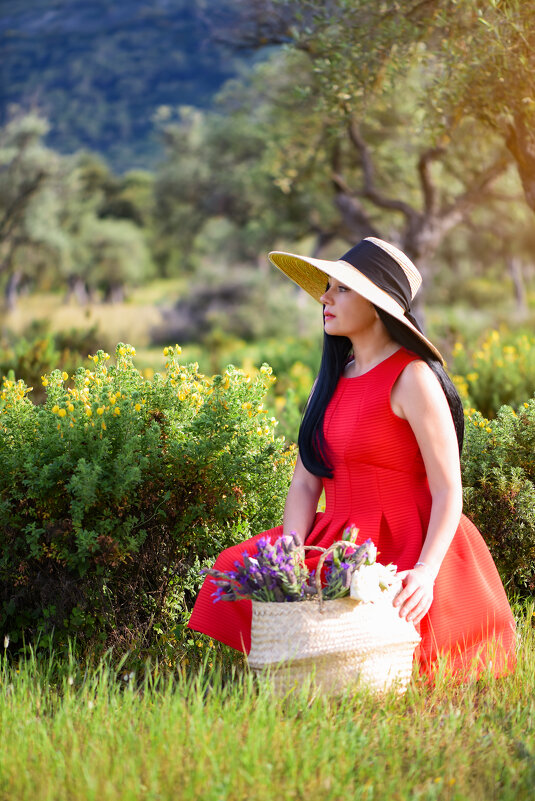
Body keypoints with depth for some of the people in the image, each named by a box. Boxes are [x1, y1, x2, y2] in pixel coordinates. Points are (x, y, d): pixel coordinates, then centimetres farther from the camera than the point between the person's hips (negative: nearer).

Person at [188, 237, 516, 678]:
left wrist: (425, 572, -28)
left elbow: (449, 492, -14)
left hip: (403, 551, -6)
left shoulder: (412, 377, -11)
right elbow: (305, 482, 7)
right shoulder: (333, 378, 11)